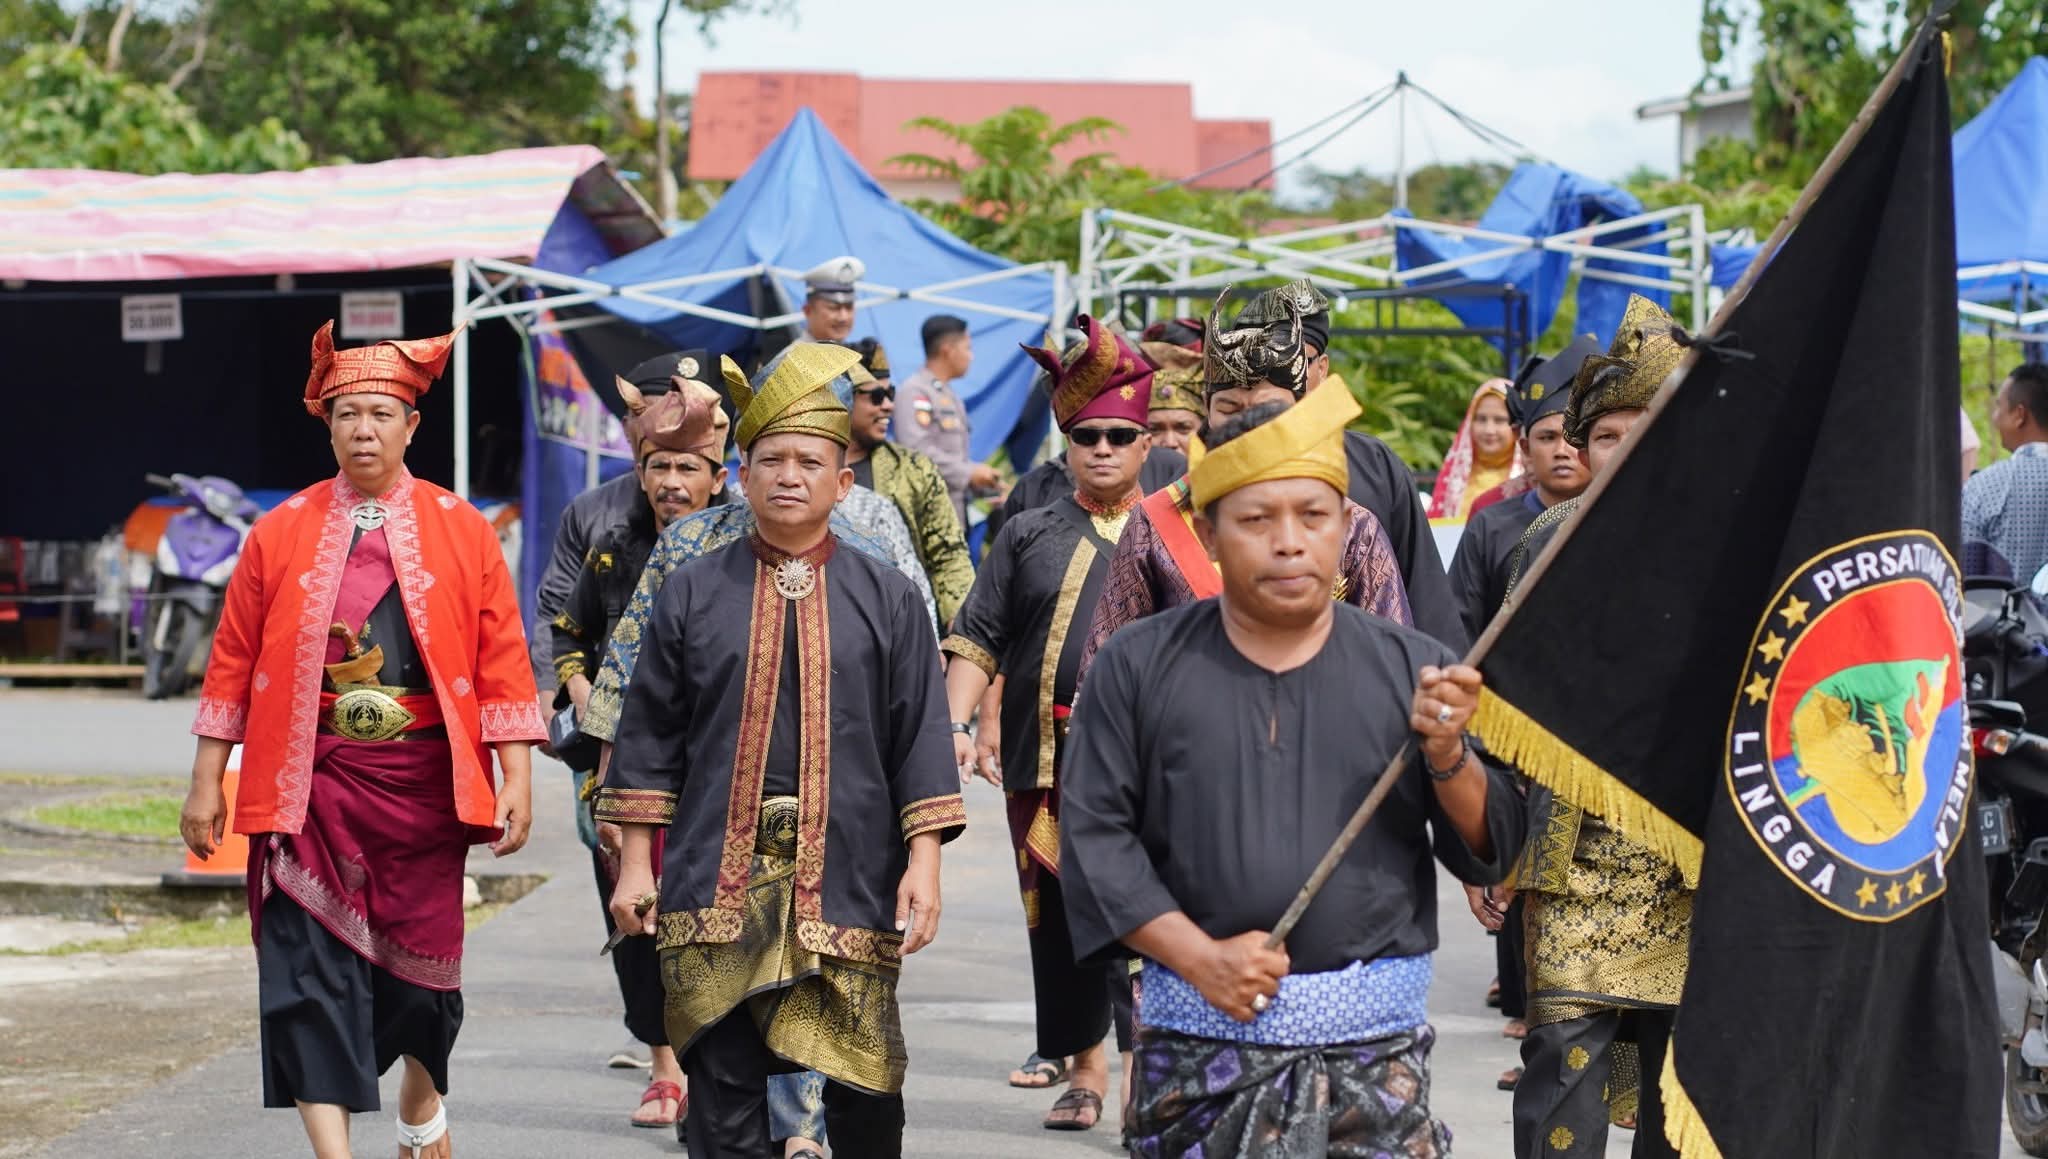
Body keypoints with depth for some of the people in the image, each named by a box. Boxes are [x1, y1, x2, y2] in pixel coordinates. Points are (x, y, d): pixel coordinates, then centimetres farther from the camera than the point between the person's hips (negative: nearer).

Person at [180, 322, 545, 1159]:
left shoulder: (462, 531, 2)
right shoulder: (281, 532, 3)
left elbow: (502, 660, 2)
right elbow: (233, 663, 6)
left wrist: (516, 776, -4)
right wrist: (207, 784, 4)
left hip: (423, 782, 0)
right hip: (311, 782, 0)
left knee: (422, 960, 11)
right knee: (311, 968, -9)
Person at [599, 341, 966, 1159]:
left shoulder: (887, 600, 5)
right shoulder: (694, 594, 6)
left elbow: (920, 740, 3)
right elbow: (650, 738, 8)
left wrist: (924, 861, -5)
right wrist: (635, 861, 3)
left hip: (847, 878, 0)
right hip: (720, 878, 0)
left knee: (864, 1090, 3)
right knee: (723, 1092, 0)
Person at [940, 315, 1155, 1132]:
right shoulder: (1029, 537, 12)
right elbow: (977, 641, 8)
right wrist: (957, 725, -6)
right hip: (1045, 762, 2)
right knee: (1059, 922, 8)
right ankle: (1083, 1069, 21)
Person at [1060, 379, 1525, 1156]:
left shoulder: (1414, 670, 7)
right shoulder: (1140, 666, 5)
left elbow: (1491, 852, 7)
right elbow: (1094, 837, 2)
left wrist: (1448, 756, -13)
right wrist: (1199, 958, -8)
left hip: (1374, 1051, 0)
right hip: (1199, 1041, 0)